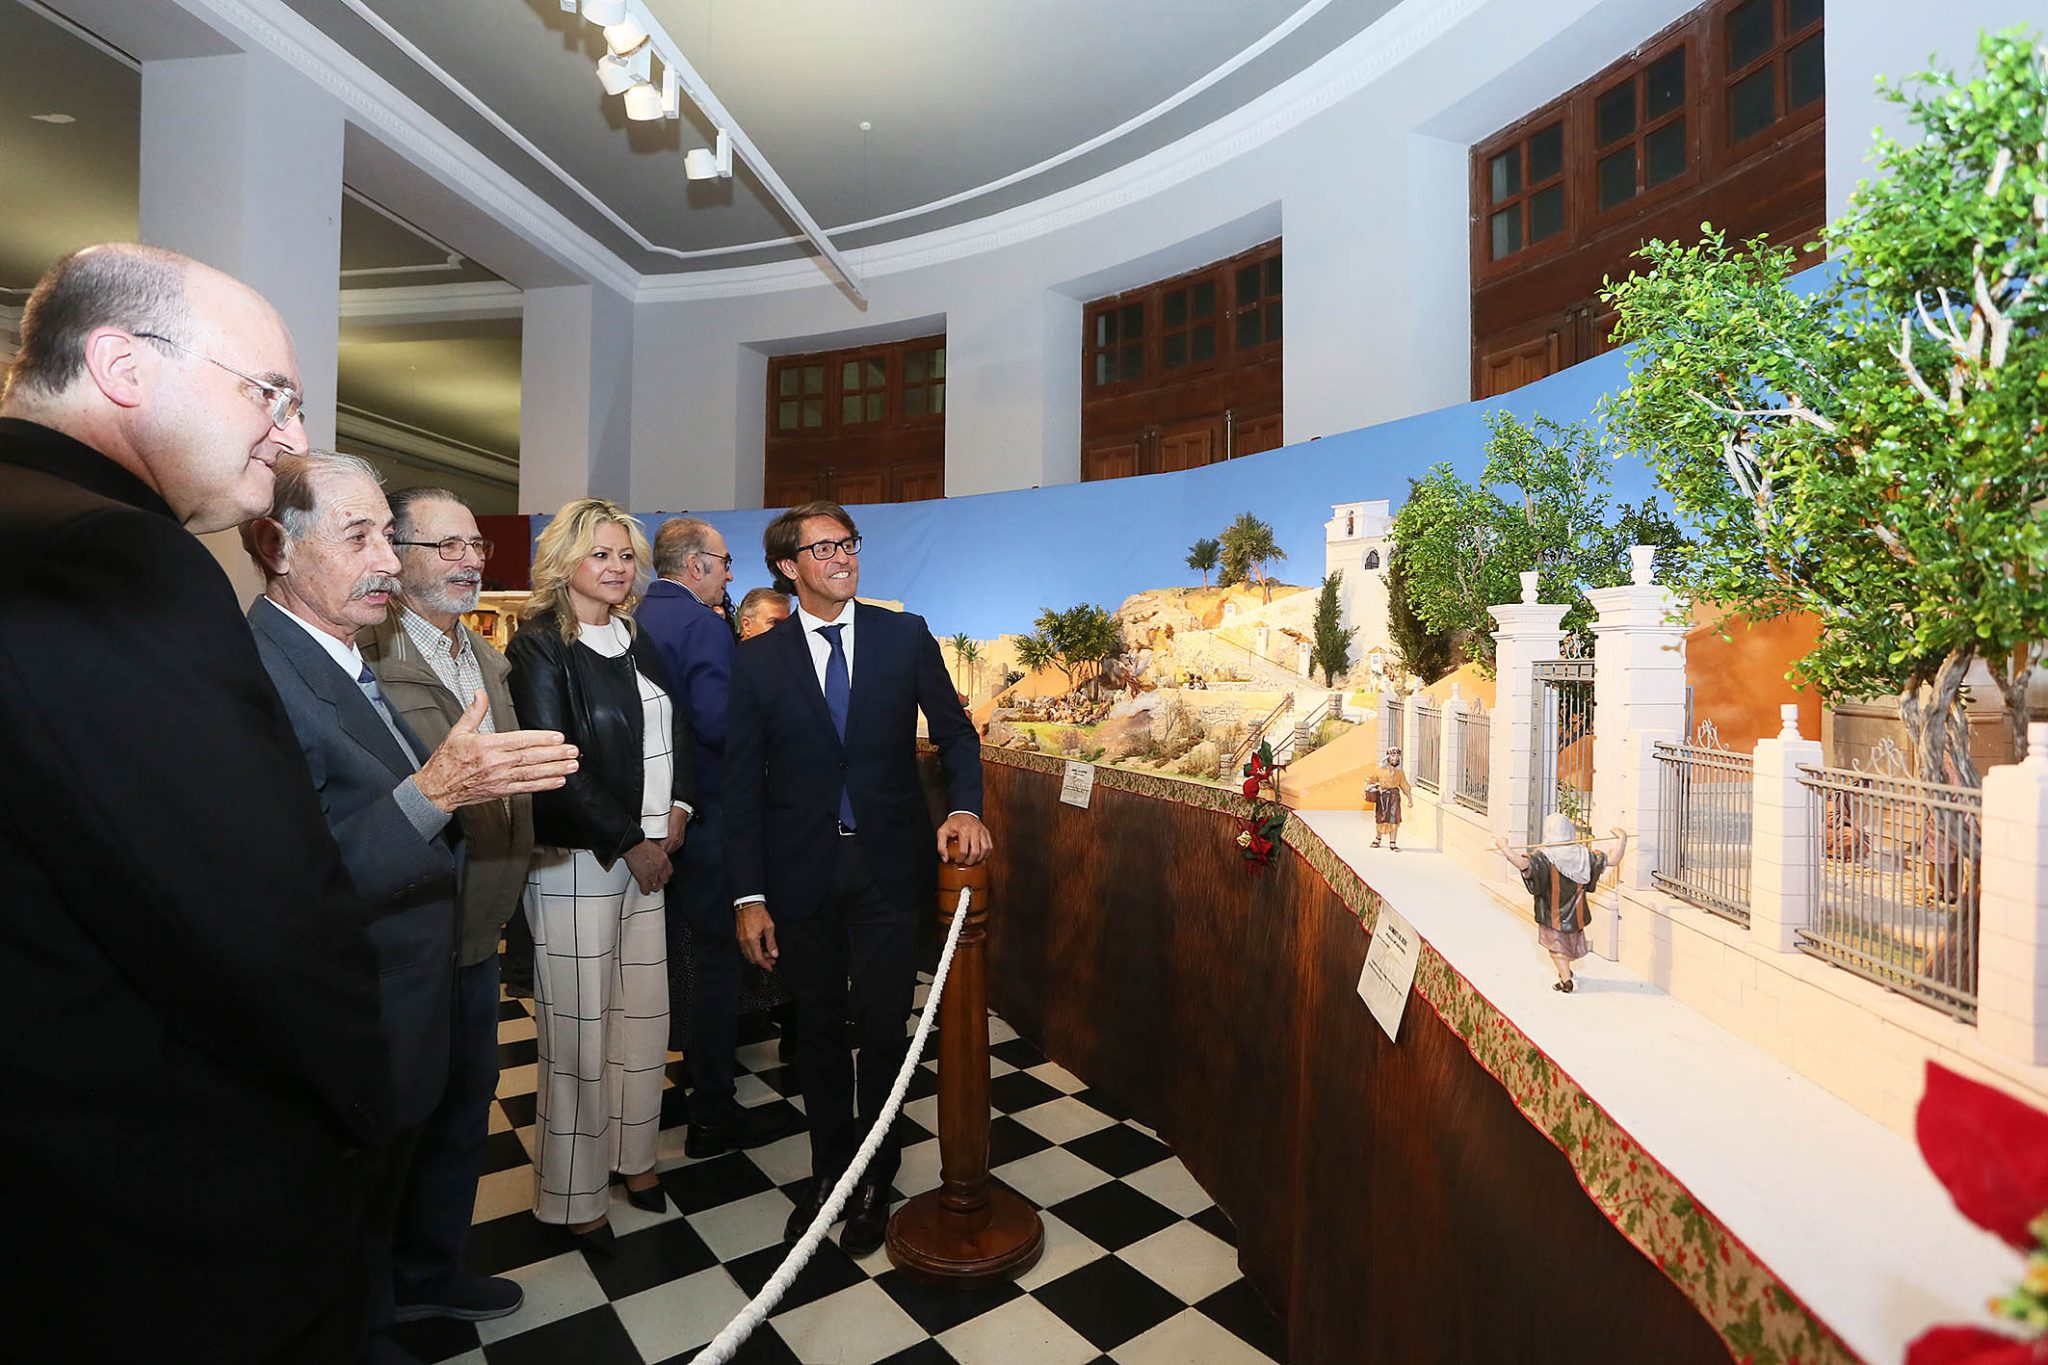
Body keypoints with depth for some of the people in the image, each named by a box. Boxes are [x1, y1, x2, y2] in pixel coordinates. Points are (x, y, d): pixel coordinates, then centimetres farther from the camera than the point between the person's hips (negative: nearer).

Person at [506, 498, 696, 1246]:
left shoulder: (635, 642, 12)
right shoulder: (540, 647, -9)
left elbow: (675, 731, 16)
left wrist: (677, 807, 0)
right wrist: (630, 842, -12)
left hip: (644, 856, 6)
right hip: (575, 863, -6)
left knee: (645, 1015, 12)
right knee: (580, 1030, 4)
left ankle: (632, 1157, 32)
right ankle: (575, 1194, 22)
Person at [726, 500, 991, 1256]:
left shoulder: (906, 635, -1)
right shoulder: (758, 659, -2)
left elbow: (955, 731, 1)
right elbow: (742, 785, -2)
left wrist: (965, 807, -19)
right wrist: (749, 895, -5)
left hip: (888, 863, 0)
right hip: (802, 873, 1)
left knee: (883, 1028, 8)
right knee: (819, 1028, 17)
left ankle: (873, 1179, 34)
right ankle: (828, 1170, 40)